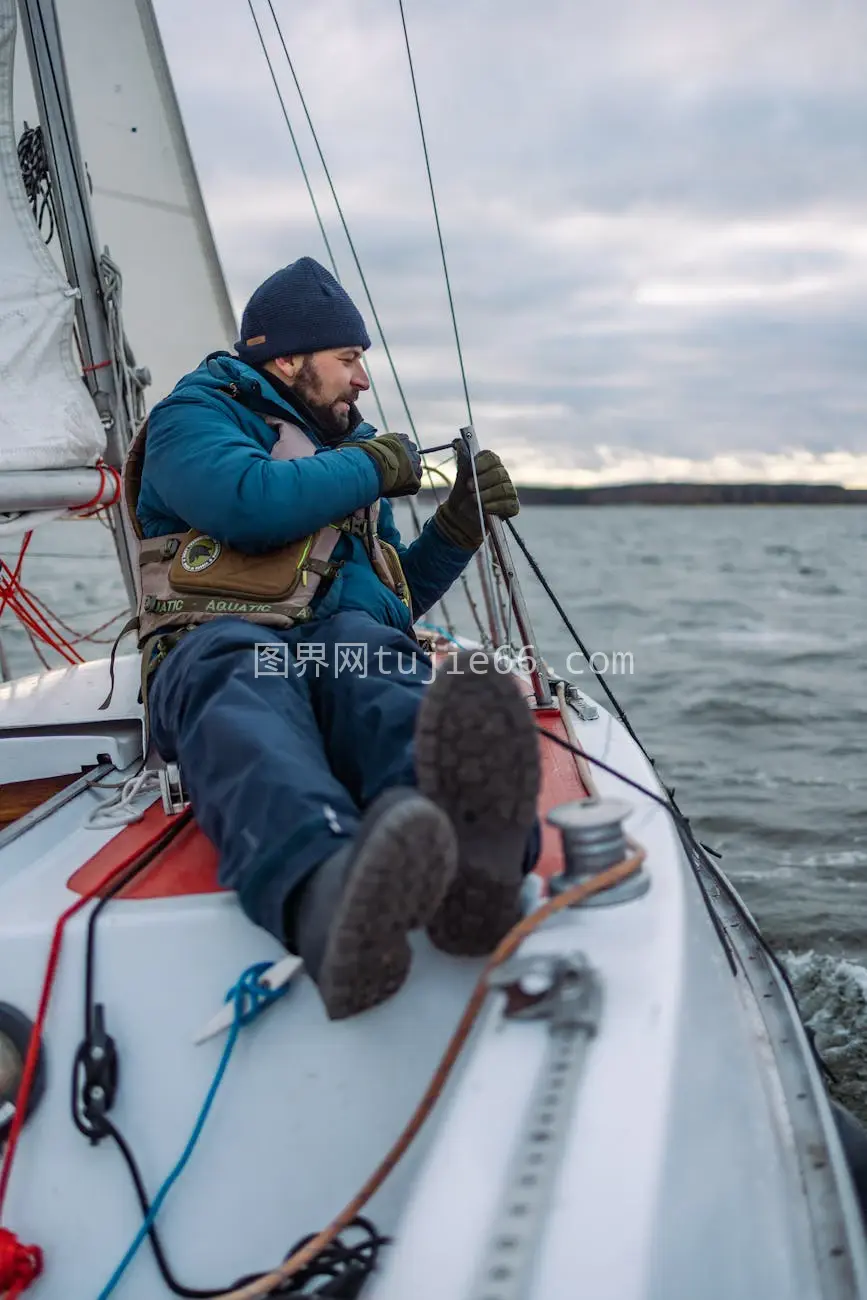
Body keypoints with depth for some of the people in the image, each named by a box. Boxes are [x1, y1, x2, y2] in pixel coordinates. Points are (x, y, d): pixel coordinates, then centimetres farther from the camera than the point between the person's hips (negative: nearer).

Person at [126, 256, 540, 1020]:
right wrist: (373, 466, 1)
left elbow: (400, 594, 36)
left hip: (350, 640, 4)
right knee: (245, 674, -41)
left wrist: (461, 522, 21)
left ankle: (463, 843, -71)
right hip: (220, 641, -3)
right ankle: (327, 887, -74)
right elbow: (248, 499, -14)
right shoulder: (194, 414, 11)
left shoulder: (348, 448, 32)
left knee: (369, 650, -34)